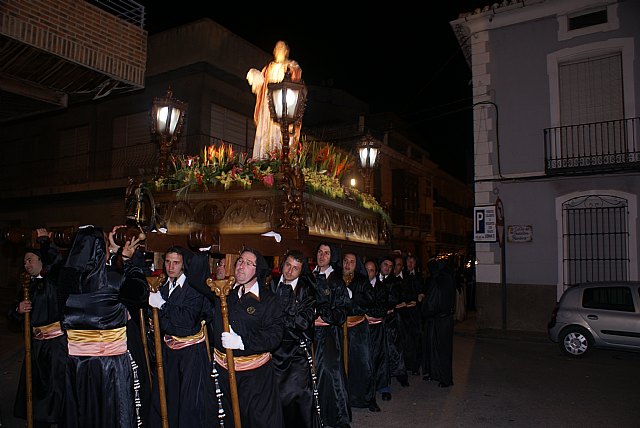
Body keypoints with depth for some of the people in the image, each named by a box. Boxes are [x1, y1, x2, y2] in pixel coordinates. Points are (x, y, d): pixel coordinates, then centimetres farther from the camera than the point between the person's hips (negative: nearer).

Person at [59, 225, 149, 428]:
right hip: (111, 360, -4)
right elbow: (140, 289, -1)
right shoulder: (114, 281, -18)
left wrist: (113, 250, 25)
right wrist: (127, 260, 9)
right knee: (112, 412, 10)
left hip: (76, 360, 5)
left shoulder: (67, 278, -5)